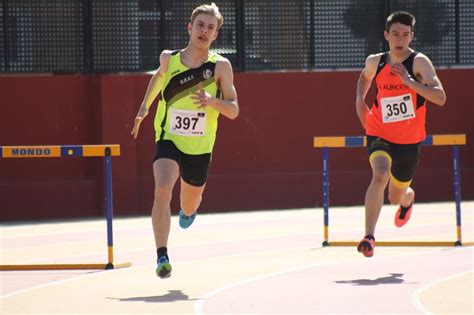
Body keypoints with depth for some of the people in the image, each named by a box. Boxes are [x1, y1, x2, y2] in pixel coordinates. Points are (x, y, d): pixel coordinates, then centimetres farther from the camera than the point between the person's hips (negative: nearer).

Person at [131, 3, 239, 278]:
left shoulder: (220, 66, -9)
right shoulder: (169, 59, -4)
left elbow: (233, 111, -10)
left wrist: (212, 101, -30)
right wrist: (144, 107, 24)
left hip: (199, 148, 1)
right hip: (169, 140, -1)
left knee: (189, 207, 19)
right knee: (162, 191, -28)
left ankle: (189, 210, 59)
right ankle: (162, 256, -29)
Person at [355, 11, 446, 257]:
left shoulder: (419, 63, -14)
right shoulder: (375, 62, -2)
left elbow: (440, 98, -27)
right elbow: (365, 76, 25)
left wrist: (410, 81, -37)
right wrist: (360, 99, 7)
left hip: (409, 141, 0)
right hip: (379, 135, 0)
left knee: (396, 197, 17)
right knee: (380, 175, -31)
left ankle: (408, 199, 57)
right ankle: (369, 236, -32)